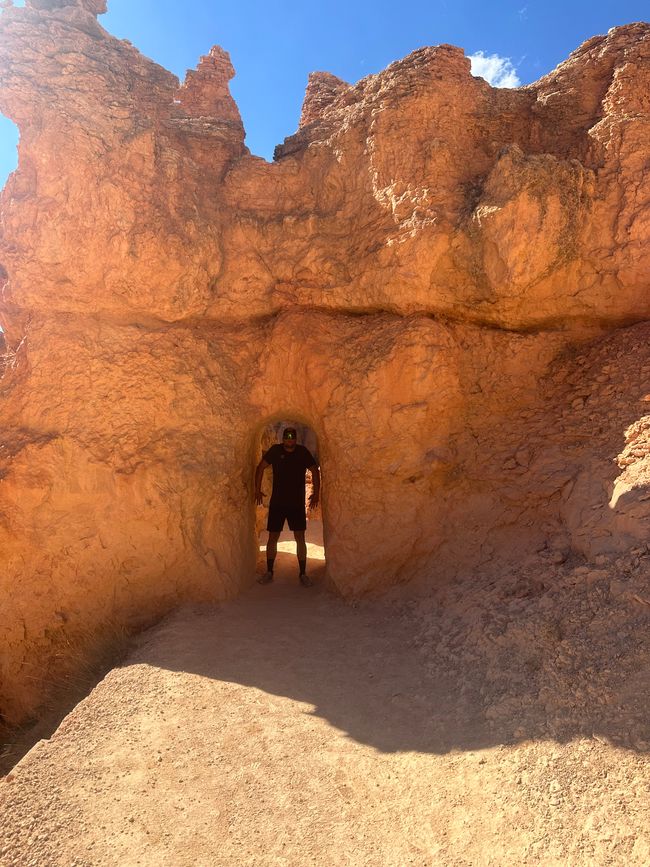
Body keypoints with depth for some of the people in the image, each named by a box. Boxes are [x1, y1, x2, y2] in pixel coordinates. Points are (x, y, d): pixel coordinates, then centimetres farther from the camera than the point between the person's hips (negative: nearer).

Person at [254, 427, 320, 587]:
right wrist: (257, 490, -1)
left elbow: (314, 471, 6)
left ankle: (303, 574, 10)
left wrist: (316, 493, 2)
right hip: (277, 502, 0)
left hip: (297, 503, 0)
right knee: (273, 537, 6)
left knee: (300, 538, 0)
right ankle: (269, 572, 19)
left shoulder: (303, 452, -3)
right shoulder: (275, 450, -5)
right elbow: (261, 467, 3)